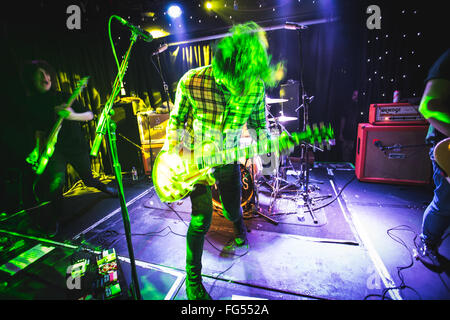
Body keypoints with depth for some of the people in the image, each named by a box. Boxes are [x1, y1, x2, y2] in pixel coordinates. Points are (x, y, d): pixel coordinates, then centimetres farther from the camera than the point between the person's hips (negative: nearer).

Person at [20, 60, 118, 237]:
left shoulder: (62, 97, 0)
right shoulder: (30, 105, 1)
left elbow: (90, 115, -5)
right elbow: (38, 131, 6)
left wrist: (72, 115, -24)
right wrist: (38, 149, -10)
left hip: (77, 145, 1)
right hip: (54, 149, -1)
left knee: (88, 179, 12)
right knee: (56, 180, -24)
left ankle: (102, 186, 49)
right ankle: (52, 218, 2)